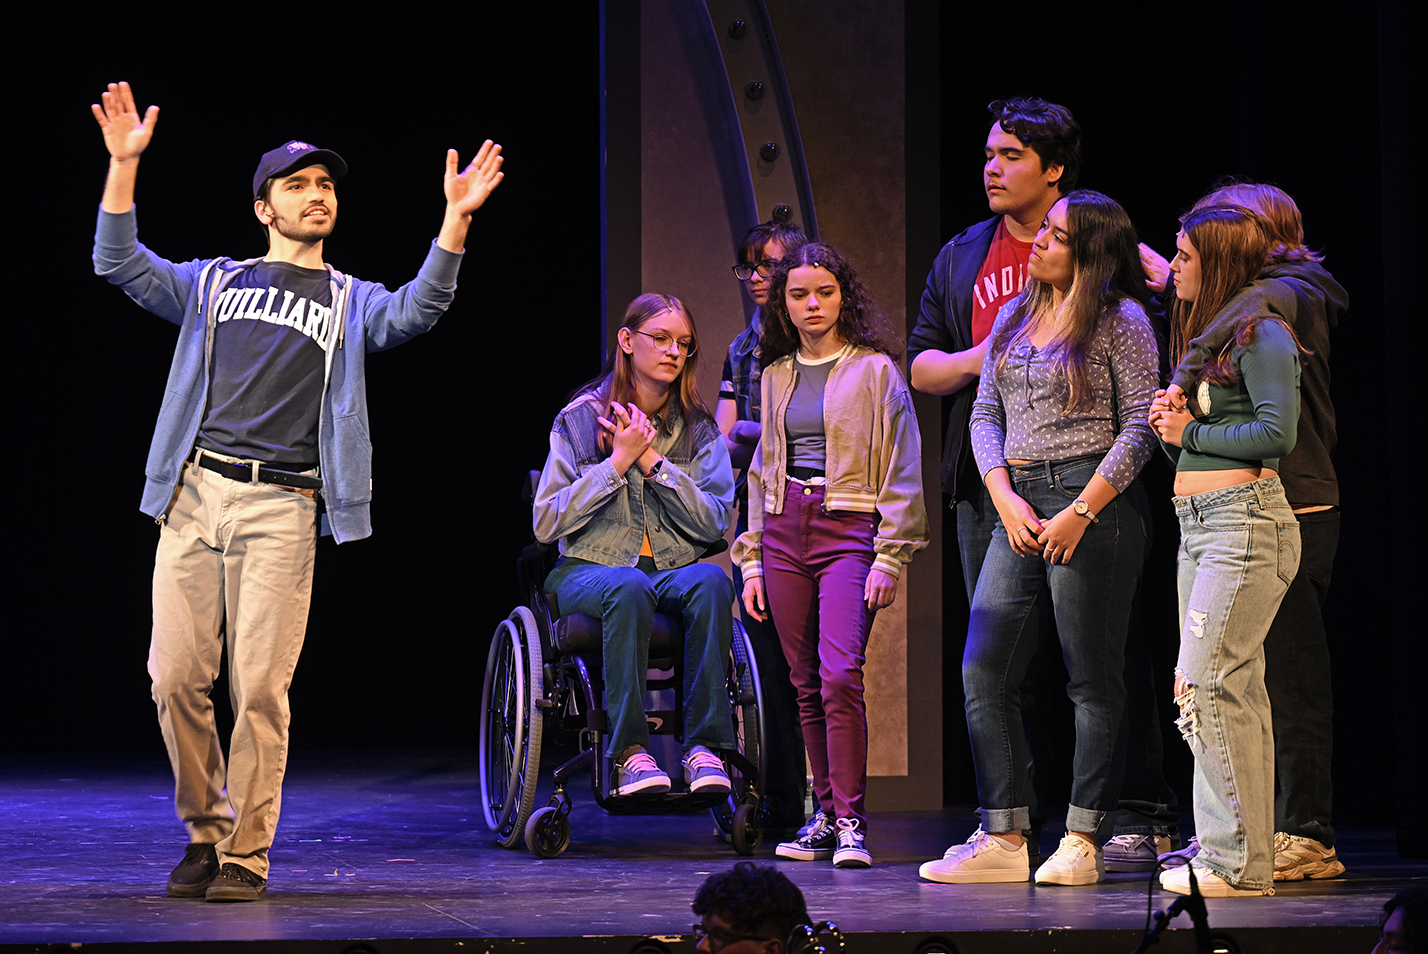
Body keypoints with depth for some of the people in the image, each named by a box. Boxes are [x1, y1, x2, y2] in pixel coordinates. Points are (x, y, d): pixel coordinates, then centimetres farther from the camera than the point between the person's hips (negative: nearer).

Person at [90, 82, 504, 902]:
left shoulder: (353, 303, 16)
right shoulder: (215, 282, 20)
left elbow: (416, 313, -4)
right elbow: (122, 264, 10)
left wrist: (457, 220, -15)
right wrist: (124, 165, 0)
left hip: (281, 505, -1)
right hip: (193, 494, 2)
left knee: (260, 687, -7)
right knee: (177, 678, -2)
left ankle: (246, 856, 3)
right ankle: (205, 833, 16)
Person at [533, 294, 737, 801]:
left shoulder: (698, 429, 10)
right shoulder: (581, 418, 3)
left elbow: (714, 523, -2)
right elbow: (547, 524, -4)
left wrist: (653, 463, -10)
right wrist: (617, 463, -11)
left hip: (674, 568, 2)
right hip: (589, 569, -2)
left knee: (710, 582, -33)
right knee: (628, 589, -38)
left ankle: (705, 745, -33)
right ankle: (629, 750, -36)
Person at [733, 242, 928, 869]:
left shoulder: (875, 370, 0)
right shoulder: (776, 376, 15)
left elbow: (901, 471, -2)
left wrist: (889, 559, -9)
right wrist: (752, 560, 14)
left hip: (849, 531, -5)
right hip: (784, 531, 5)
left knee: (840, 675, -18)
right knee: (807, 685, 5)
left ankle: (851, 822, -11)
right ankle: (828, 817, 13)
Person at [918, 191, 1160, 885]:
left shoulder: (1120, 321, -2)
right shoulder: (1015, 317, 16)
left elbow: (1140, 425, -7)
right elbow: (985, 413, 14)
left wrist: (1082, 511, -13)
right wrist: (1005, 499, -2)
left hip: (1094, 501, -7)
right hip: (1018, 507, 7)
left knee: (1093, 680, -2)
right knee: (983, 675, 1)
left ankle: (1083, 841, 3)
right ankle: (1003, 840, 5)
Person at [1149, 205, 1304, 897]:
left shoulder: (1262, 335, -7)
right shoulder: (1199, 334, 21)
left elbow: (1276, 435, -17)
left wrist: (1191, 431, -8)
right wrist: (1168, 426, 3)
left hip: (1245, 518, -9)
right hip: (1197, 524, 10)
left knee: (1205, 684, -14)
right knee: (1236, 691, 8)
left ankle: (1237, 860, -10)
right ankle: (1242, 857, 10)